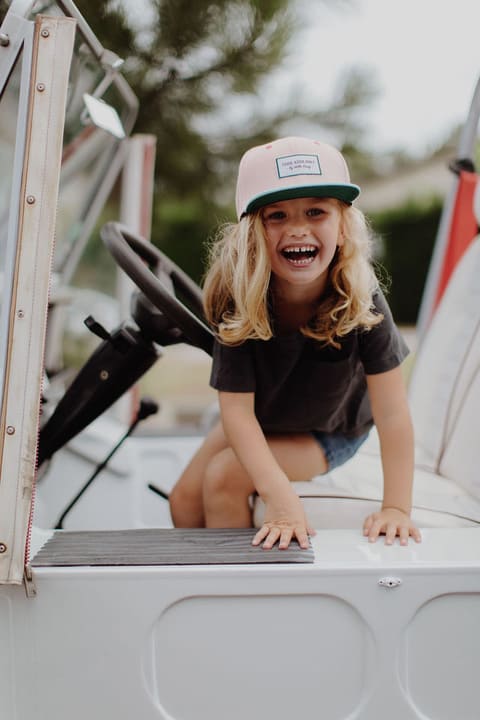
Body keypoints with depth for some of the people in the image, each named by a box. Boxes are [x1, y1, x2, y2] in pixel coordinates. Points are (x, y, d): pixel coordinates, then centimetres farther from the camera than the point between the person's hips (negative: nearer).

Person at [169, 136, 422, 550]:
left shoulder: (361, 300, -34)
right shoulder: (237, 298, -31)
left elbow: (392, 413, -32)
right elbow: (238, 408, -31)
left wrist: (396, 508, -38)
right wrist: (279, 496, -43)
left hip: (332, 430, -3)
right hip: (259, 420, 3)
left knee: (224, 476, -21)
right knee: (185, 502, -2)